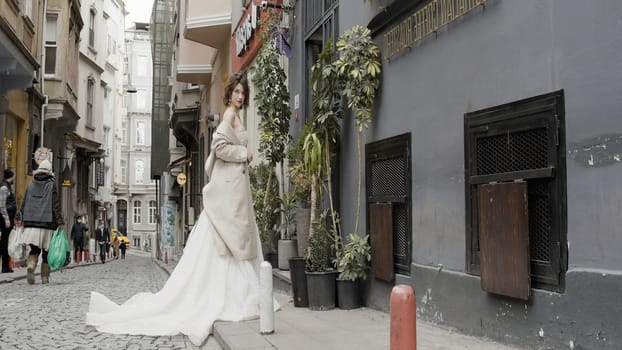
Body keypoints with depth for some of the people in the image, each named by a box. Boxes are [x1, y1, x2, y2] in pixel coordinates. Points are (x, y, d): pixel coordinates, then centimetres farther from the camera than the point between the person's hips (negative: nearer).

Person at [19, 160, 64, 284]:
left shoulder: (31, 184, 9)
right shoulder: (51, 184, -2)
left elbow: (24, 205, 12)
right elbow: (56, 205, -7)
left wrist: (24, 220, 20)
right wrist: (60, 222, -7)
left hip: (31, 222, 3)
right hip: (47, 222, -3)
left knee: (34, 249, 9)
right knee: (47, 251, 6)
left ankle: (30, 266, -18)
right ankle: (45, 277, 7)